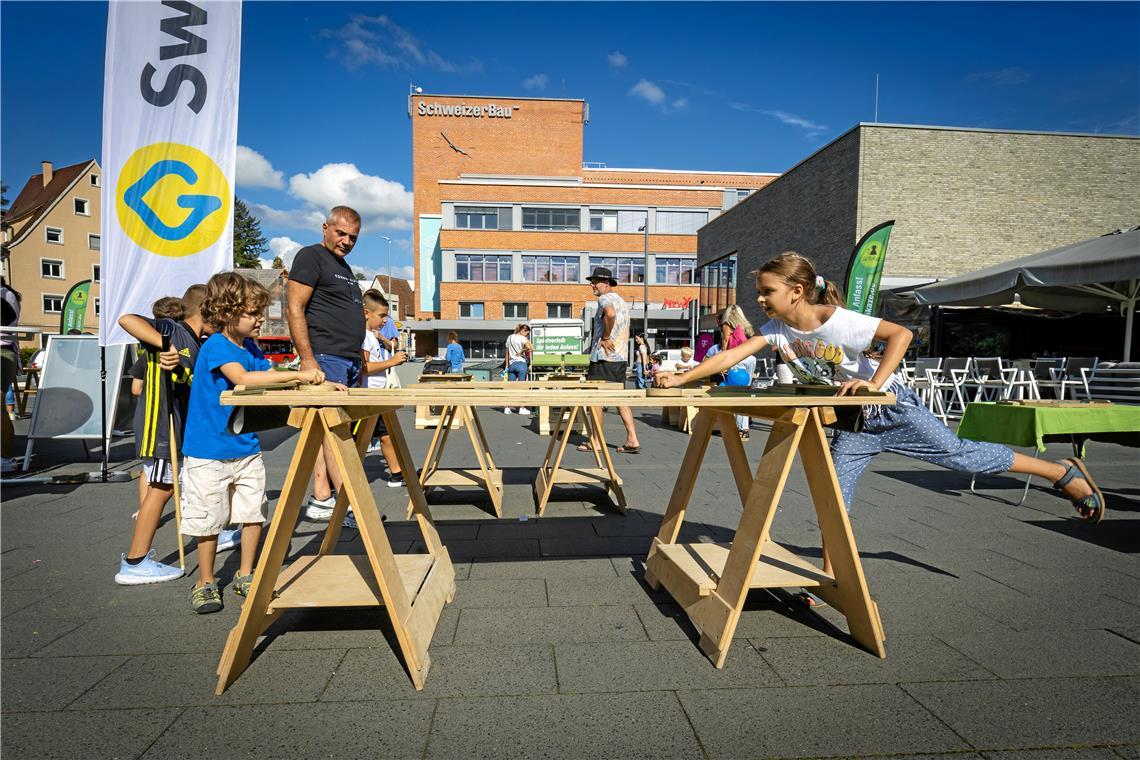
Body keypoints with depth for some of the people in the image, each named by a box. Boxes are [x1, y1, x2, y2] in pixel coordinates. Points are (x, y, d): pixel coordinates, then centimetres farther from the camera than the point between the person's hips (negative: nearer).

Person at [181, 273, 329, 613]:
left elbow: (272, 379, 12)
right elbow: (243, 378, -33)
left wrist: (319, 384, -2)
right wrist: (298, 374, -36)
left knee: (253, 513, 10)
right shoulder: (216, 346, -17)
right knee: (209, 519, 5)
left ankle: (245, 576, 26)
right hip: (210, 452, -7)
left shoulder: (250, 349, 8)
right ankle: (205, 583, 23)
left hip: (247, 448, 7)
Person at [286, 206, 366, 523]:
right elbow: (294, 308, -11)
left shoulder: (344, 266, 24)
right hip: (326, 359, -9)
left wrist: (358, 359, 22)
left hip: (349, 361, 9)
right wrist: (307, 359, -17)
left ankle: (321, 499, 11)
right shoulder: (310, 257, -2)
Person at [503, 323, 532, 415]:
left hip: (511, 364, 6)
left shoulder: (509, 338, 12)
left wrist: (507, 365, 17)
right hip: (521, 363, -6)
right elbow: (531, 348, -25)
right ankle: (522, 408, 3)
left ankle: (507, 408, 7)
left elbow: (507, 353, 15)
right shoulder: (522, 338, -8)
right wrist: (522, 351, -8)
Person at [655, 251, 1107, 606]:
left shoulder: (837, 321, -29)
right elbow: (729, 357, -17)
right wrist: (677, 379, -24)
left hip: (893, 408, -5)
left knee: (961, 455, 1)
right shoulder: (777, 330, -12)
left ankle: (1064, 473, 24)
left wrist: (874, 383, -41)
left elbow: (900, 334, -32)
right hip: (854, 423, 5)